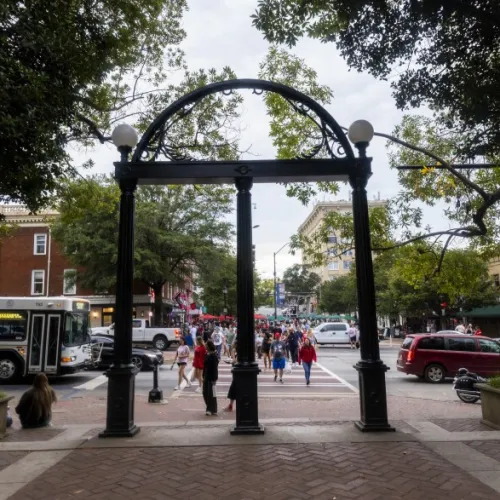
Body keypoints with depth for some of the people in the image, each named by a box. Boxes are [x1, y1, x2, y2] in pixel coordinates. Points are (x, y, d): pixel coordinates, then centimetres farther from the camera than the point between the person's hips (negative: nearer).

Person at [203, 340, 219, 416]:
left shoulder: (214, 355, -15)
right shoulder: (207, 354, 10)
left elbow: (215, 368, -17)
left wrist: (214, 379, -19)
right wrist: (204, 376, 14)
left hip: (212, 377, -8)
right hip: (206, 377, 8)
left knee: (211, 394, -1)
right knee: (205, 393, 12)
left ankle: (212, 410, 9)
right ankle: (209, 408, 25)